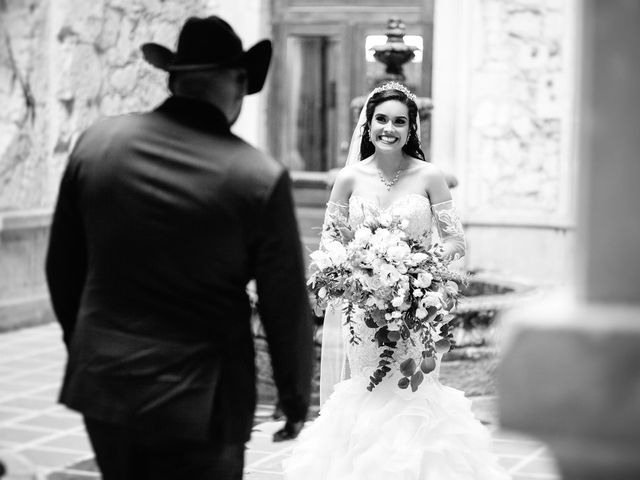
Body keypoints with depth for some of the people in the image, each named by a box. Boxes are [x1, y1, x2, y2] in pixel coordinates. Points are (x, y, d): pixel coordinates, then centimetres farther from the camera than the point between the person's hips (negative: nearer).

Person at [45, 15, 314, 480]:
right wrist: (296, 400, 7)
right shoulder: (259, 178, -15)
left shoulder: (97, 144, -4)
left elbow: (64, 264, 7)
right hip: (198, 401, -4)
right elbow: (286, 307, -8)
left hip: (101, 384, 4)